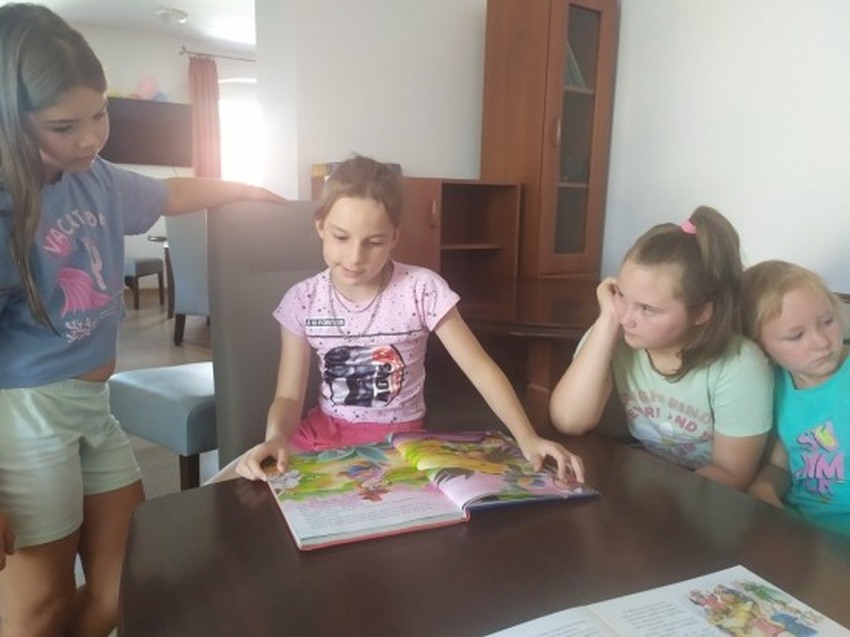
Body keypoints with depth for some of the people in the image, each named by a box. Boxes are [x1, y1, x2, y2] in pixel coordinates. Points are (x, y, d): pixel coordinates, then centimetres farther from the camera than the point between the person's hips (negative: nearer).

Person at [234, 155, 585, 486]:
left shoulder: (422, 289, -15)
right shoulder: (302, 300, -8)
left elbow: (480, 367, -14)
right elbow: (289, 396, -6)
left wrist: (527, 437, -27)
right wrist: (275, 437, -29)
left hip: (398, 436, -1)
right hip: (323, 429, 2)